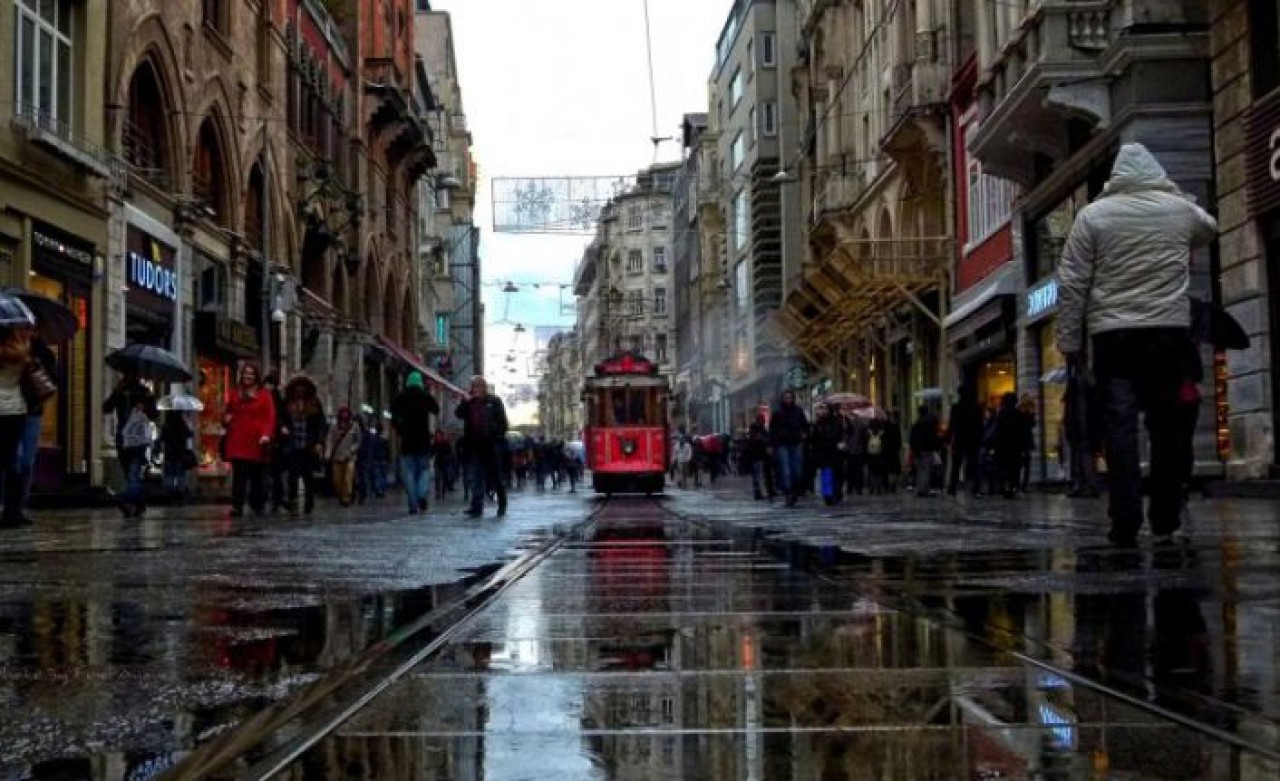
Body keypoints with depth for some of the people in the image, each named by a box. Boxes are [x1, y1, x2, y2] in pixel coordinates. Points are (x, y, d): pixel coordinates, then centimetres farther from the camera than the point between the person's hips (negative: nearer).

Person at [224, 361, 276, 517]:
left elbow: (270, 418, -3)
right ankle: (237, 506, -4)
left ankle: (258, 506, 12)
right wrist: (226, 418, 7)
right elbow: (228, 413, 30)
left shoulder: (264, 396, 3)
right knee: (239, 476, -3)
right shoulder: (235, 395, 16)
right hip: (238, 442, 3)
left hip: (257, 443, -3)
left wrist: (266, 434, -17)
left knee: (258, 477, 3)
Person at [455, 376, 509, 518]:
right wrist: (466, 400, -10)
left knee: (496, 477, 6)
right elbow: (459, 414, -3)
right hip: (474, 446, 3)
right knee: (474, 477, -4)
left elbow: (502, 422, 0)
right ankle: (477, 507, -4)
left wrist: (498, 438, -8)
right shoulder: (468, 402, 12)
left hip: (491, 445, -3)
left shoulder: (494, 401, 2)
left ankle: (502, 506, 19)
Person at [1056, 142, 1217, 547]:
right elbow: (1209, 230, 31)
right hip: (1169, 330, 1)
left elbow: (1072, 283, -2)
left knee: (1120, 426, -2)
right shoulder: (1180, 208, 7)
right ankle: (1165, 521, 10)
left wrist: (1070, 341, 3)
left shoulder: (1093, 214, 1)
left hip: (1112, 333, -1)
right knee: (1168, 426, 8)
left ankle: (1125, 525, -6)